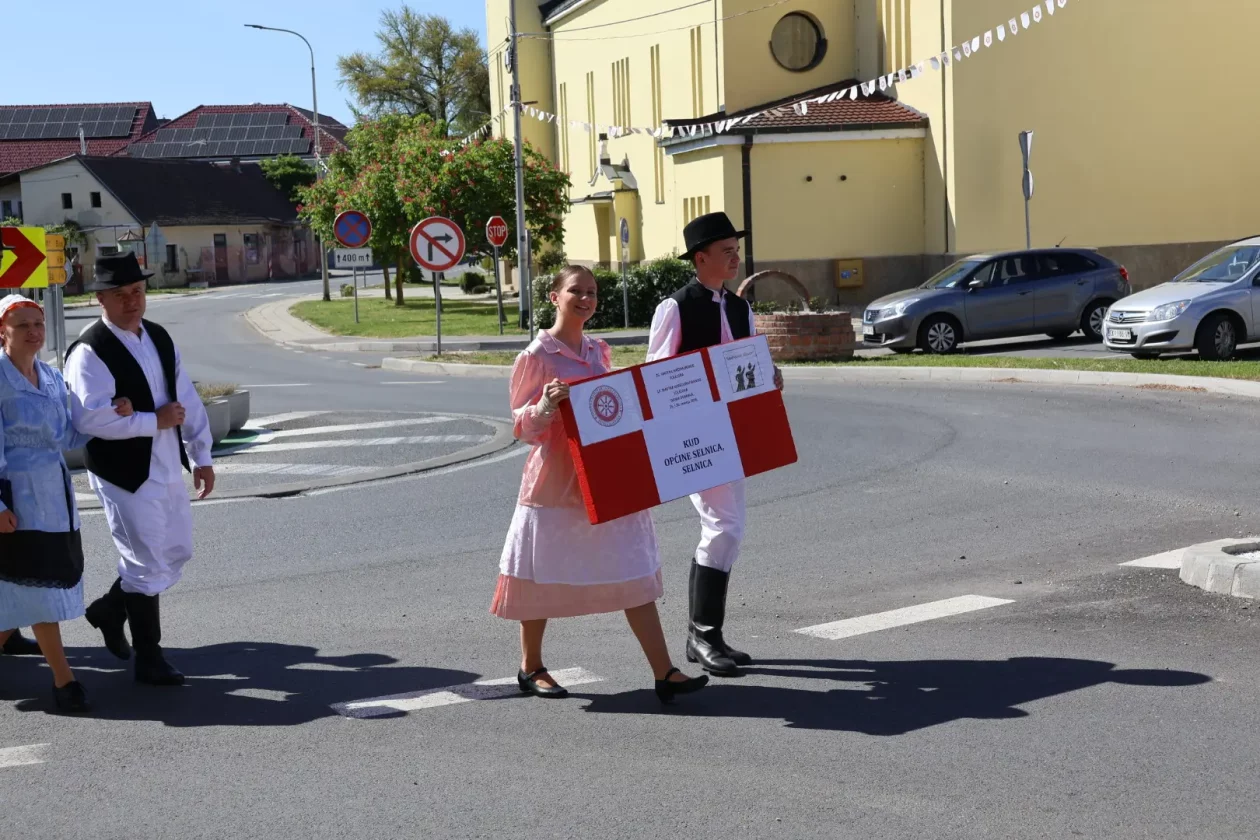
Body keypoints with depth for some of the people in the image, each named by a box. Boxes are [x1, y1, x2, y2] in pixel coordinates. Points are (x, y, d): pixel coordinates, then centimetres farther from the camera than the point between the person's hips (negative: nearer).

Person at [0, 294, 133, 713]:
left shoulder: (52, 378, 10)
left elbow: (68, 437, 12)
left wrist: (110, 413, -2)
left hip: (54, 490, 7)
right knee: (36, 581, -6)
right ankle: (63, 679, -3)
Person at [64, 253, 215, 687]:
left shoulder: (159, 338, 8)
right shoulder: (90, 351, -17)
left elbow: (187, 397, 11)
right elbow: (90, 417, -27)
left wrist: (201, 456, 7)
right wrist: (155, 421, -21)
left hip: (167, 467, 8)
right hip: (124, 473, -8)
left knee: (176, 553, 17)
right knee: (148, 562, -1)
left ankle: (110, 608, 39)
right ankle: (149, 659, 14)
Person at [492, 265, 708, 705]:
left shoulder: (599, 351, 10)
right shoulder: (536, 356, -8)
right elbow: (522, 426, -8)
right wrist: (545, 405, -27)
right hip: (556, 482, -5)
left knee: (635, 572, 0)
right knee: (544, 578, 6)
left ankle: (664, 673, 0)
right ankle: (531, 668, 25)